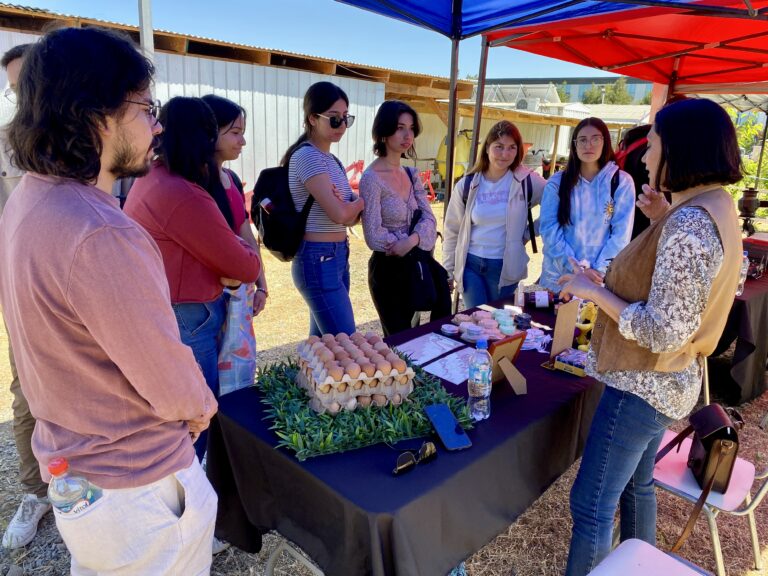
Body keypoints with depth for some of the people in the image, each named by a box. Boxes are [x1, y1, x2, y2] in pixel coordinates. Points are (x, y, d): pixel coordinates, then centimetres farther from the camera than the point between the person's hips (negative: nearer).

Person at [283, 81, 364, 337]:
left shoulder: (331, 160, 15)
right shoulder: (308, 156, -13)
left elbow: (349, 216, 12)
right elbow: (338, 214, -20)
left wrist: (351, 205, -12)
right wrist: (361, 201, 1)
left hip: (336, 257, 9)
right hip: (319, 260, -9)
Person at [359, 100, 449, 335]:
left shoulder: (411, 174, 7)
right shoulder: (372, 179, -14)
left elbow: (428, 218, -1)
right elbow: (373, 237, -20)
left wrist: (412, 240, -22)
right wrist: (419, 239, -11)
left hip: (416, 265, 7)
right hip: (389, 268, -7)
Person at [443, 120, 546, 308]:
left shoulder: (527, 181, -5)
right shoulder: (467, 185, -1)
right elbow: (452, 230, 4)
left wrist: (529, 232, -1)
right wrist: (449, 270, 5)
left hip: (505, 267, 0)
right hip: (470, 264, 1)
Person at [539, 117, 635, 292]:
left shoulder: (622, 182, -1)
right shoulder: (557, 182, 0)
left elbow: (621, 233, -5)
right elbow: (549, 228, -7)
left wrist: (599, 270, -14)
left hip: (602, 277, -1)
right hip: (559, 275, 1)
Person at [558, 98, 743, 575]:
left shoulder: (689, 225, -26)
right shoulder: (718, 208, 5)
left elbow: (664, 332, -28)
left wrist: (593, 290, -19)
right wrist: (663, 221, 8)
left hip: (642, 388, -10)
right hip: (670, 382, 10)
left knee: (591, 504, 4)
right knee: (636, 485, 27)